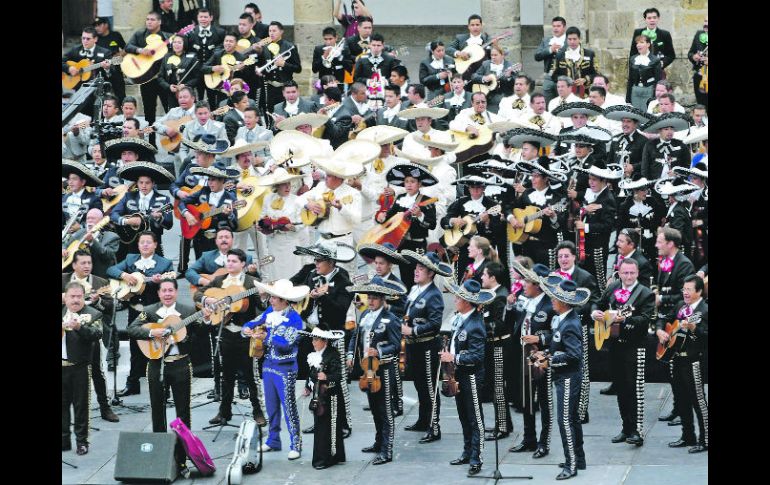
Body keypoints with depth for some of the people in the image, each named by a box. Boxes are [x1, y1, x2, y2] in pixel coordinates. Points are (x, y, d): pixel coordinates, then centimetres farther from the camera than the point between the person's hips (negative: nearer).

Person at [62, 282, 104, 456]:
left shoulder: (93, 314, -2)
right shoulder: (62, 312, 12)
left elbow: (97, 334, -19)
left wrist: (79, 327, -34)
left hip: (79, 367, -4)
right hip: (62, 365, 4)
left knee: (80, 405, 1)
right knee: (63, 404, 9)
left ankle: (82, 441, 8)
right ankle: (64, 440, 16)